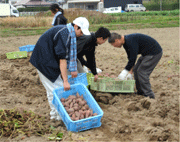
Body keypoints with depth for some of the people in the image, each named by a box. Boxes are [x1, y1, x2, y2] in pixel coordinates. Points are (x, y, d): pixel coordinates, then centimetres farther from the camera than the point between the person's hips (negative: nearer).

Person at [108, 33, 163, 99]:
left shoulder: (131, 41, -27)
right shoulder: (126, 43, 5)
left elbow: (133, 58, -29)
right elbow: (130, 58, 12)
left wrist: (125, 72, -23)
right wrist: (130, 73, 11)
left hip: (154, 53, -10)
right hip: (146, 53, 10)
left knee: (142, 72, -13)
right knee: (136, 70, 10)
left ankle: (149, 95, -5)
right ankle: (140, 92, 19)